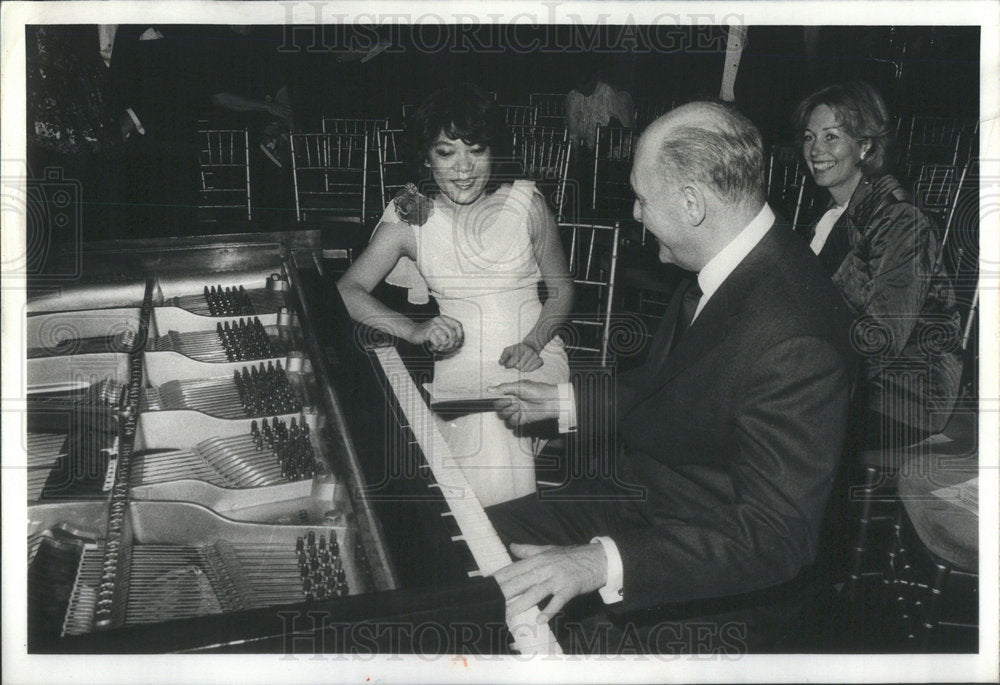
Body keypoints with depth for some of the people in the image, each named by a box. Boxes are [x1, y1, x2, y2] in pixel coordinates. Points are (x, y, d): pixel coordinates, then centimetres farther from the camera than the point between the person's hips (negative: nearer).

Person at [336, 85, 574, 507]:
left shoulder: (524, 203, 4)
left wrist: (532, 343, -9)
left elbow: (561, 288, 11)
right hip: (460, 362, 0)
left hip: (533, 359, 0)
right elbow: (348, 291, -1)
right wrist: (415, 331, -18)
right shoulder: (410, 217, 5)